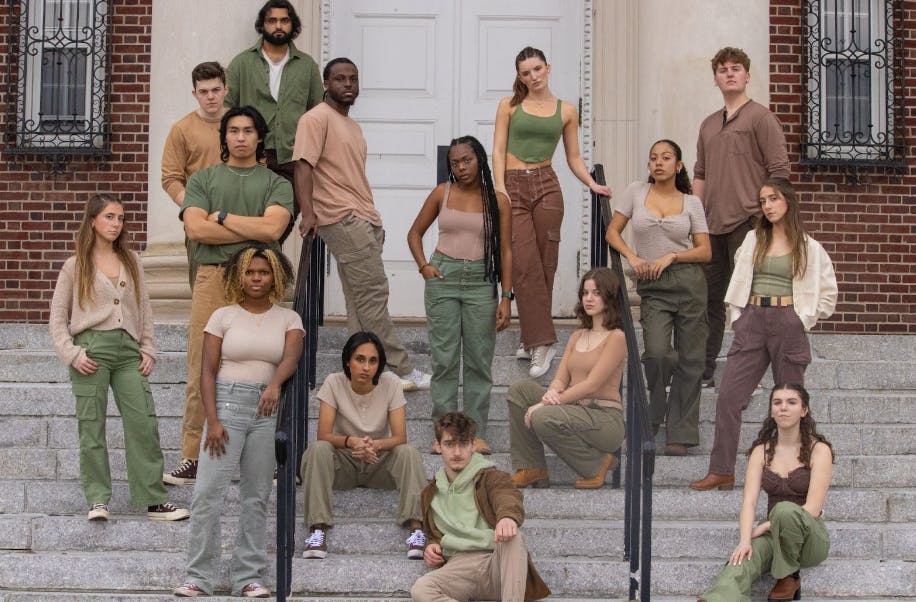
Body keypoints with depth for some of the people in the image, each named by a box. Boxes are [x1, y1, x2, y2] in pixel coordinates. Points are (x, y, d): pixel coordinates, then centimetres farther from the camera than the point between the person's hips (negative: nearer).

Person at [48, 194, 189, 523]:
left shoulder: (131, 261, 15)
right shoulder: (75, 266, 5)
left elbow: (144, 308, 16)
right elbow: (57, 317, 5)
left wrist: (148, 350, 7)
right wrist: (72, 354, -7)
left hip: (128, 348, 3)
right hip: (92, 347, -3)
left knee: (144, 423, -5)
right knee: (92, 426, -2)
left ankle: (153, 500, -1)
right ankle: (98, 499, 5)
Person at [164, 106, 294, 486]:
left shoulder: (276, 184, 14)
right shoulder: (203, 179, 16)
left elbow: (273, 227, -5)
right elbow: (195, 228, -1)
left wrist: (222, 217, 0)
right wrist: (253, 230, -2)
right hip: (212, 279, 0)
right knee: (202, 372, -2)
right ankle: (191, 460, 3)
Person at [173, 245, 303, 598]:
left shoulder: (288, 319, 6)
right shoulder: (223, 316, 3)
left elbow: (291, 358, -12)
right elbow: (207, 371, -1)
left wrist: (275, 384, -34)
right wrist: (213, 421, -11)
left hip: (267, 409, 2)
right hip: (227, 402, -2)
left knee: (256, 496, 5)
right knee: (207, 492, -8)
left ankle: (249, 576, 11)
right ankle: (199, 576, -1)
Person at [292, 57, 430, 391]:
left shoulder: (353, 126, 25)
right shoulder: (317, 118, -5)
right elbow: (303, 165, -15)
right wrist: (308, 212, -25)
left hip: (363, 219, 9)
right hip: (343, 218, -9)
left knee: (360, 299, 6)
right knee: (373, 292, -10)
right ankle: (401, 371, -8)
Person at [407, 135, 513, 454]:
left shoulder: (497, 200, 2)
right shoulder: (441, 193, 4)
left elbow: (505, 251, 2)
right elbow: (415, 233, 14)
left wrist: (506, 297, -4)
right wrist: (424, 266, -3)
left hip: (481, 281, 0)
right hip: (443, 277, 0)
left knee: (479, 360, 2)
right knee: (444, 359, 1)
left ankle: (476, 432, 10)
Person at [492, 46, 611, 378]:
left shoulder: (566, 110, 10)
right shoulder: (509, 105, 7)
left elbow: (574, 158, 12)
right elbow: (499, 151, 2)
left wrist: (593, 184, -3)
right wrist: (500, 187, -11)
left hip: (546, 187, 2)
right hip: (513, 187, -2)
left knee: (544, 264, 2)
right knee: (525, 264, -10)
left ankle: (531, 338, 11)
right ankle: (541, 341, -8)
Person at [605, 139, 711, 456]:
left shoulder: (692, 203, 7)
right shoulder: (636, 192, 8)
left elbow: (705, 251, 5)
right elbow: (612, 232, 10)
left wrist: (671, 256, -9)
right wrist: (632, 256, -7)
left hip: (688, 281, 1)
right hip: (651, 287, 0)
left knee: (689, 360, 1)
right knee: (657, 352, -17)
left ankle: (680, 434, 9)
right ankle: (652, 417, 10)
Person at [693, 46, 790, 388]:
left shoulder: (760, 117, -2)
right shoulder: (709, 125, 18)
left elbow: (779, 170, -7)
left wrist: (767, 216, -13)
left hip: (747, 223, -7)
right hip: (712, 226, 7)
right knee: (709, 300, 10)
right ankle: (704, 373, 17)